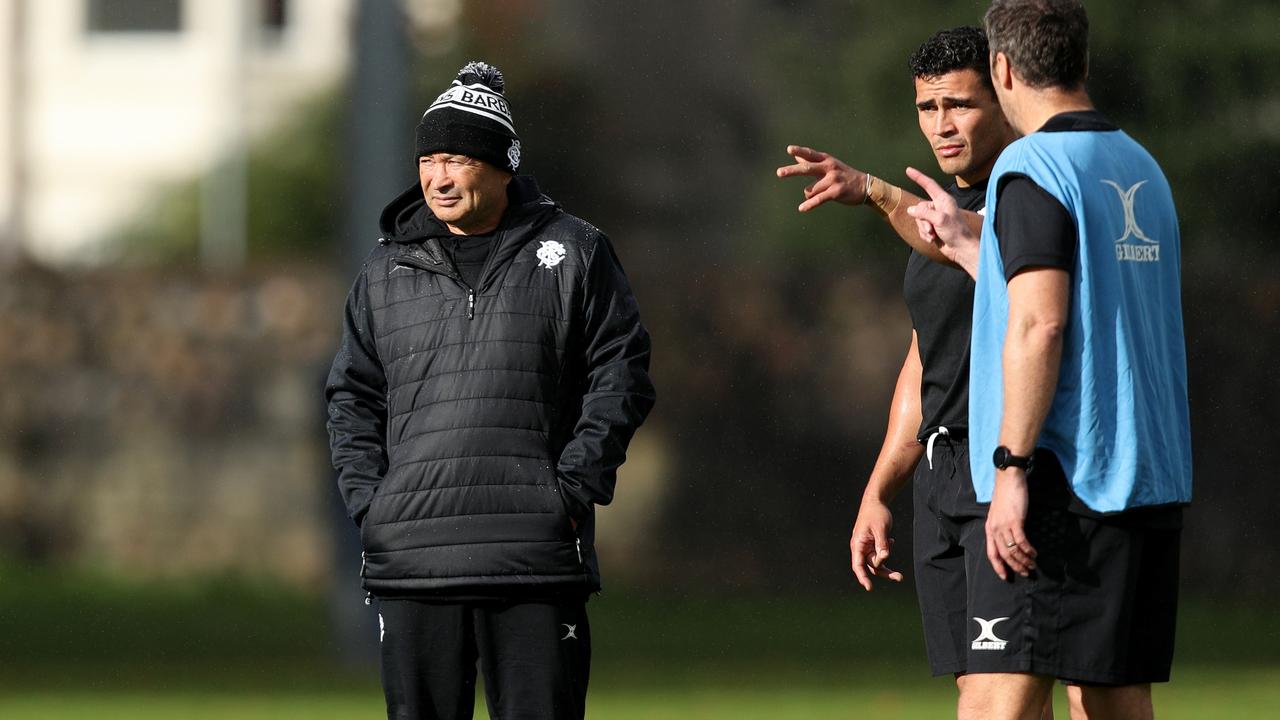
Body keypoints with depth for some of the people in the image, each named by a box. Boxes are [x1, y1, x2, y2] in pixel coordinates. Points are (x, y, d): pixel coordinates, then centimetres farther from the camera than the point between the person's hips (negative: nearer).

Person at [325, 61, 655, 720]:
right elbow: (353, 398, 18)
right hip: (412, 557, 3)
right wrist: (366, 501, 3)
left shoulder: (573, 254, 5)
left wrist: (575, 487, -7)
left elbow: (621, 375, 3)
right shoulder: (386, 271, 14)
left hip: (537, 559, -3)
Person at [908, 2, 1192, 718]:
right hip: (1156, 484, 9)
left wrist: (1012, 467, -19)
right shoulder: (1143, 168, 16)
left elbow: (1040, 325, -18)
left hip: (1070, 484, -9)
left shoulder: (1033, 169, -8)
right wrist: (965, 242, 37)